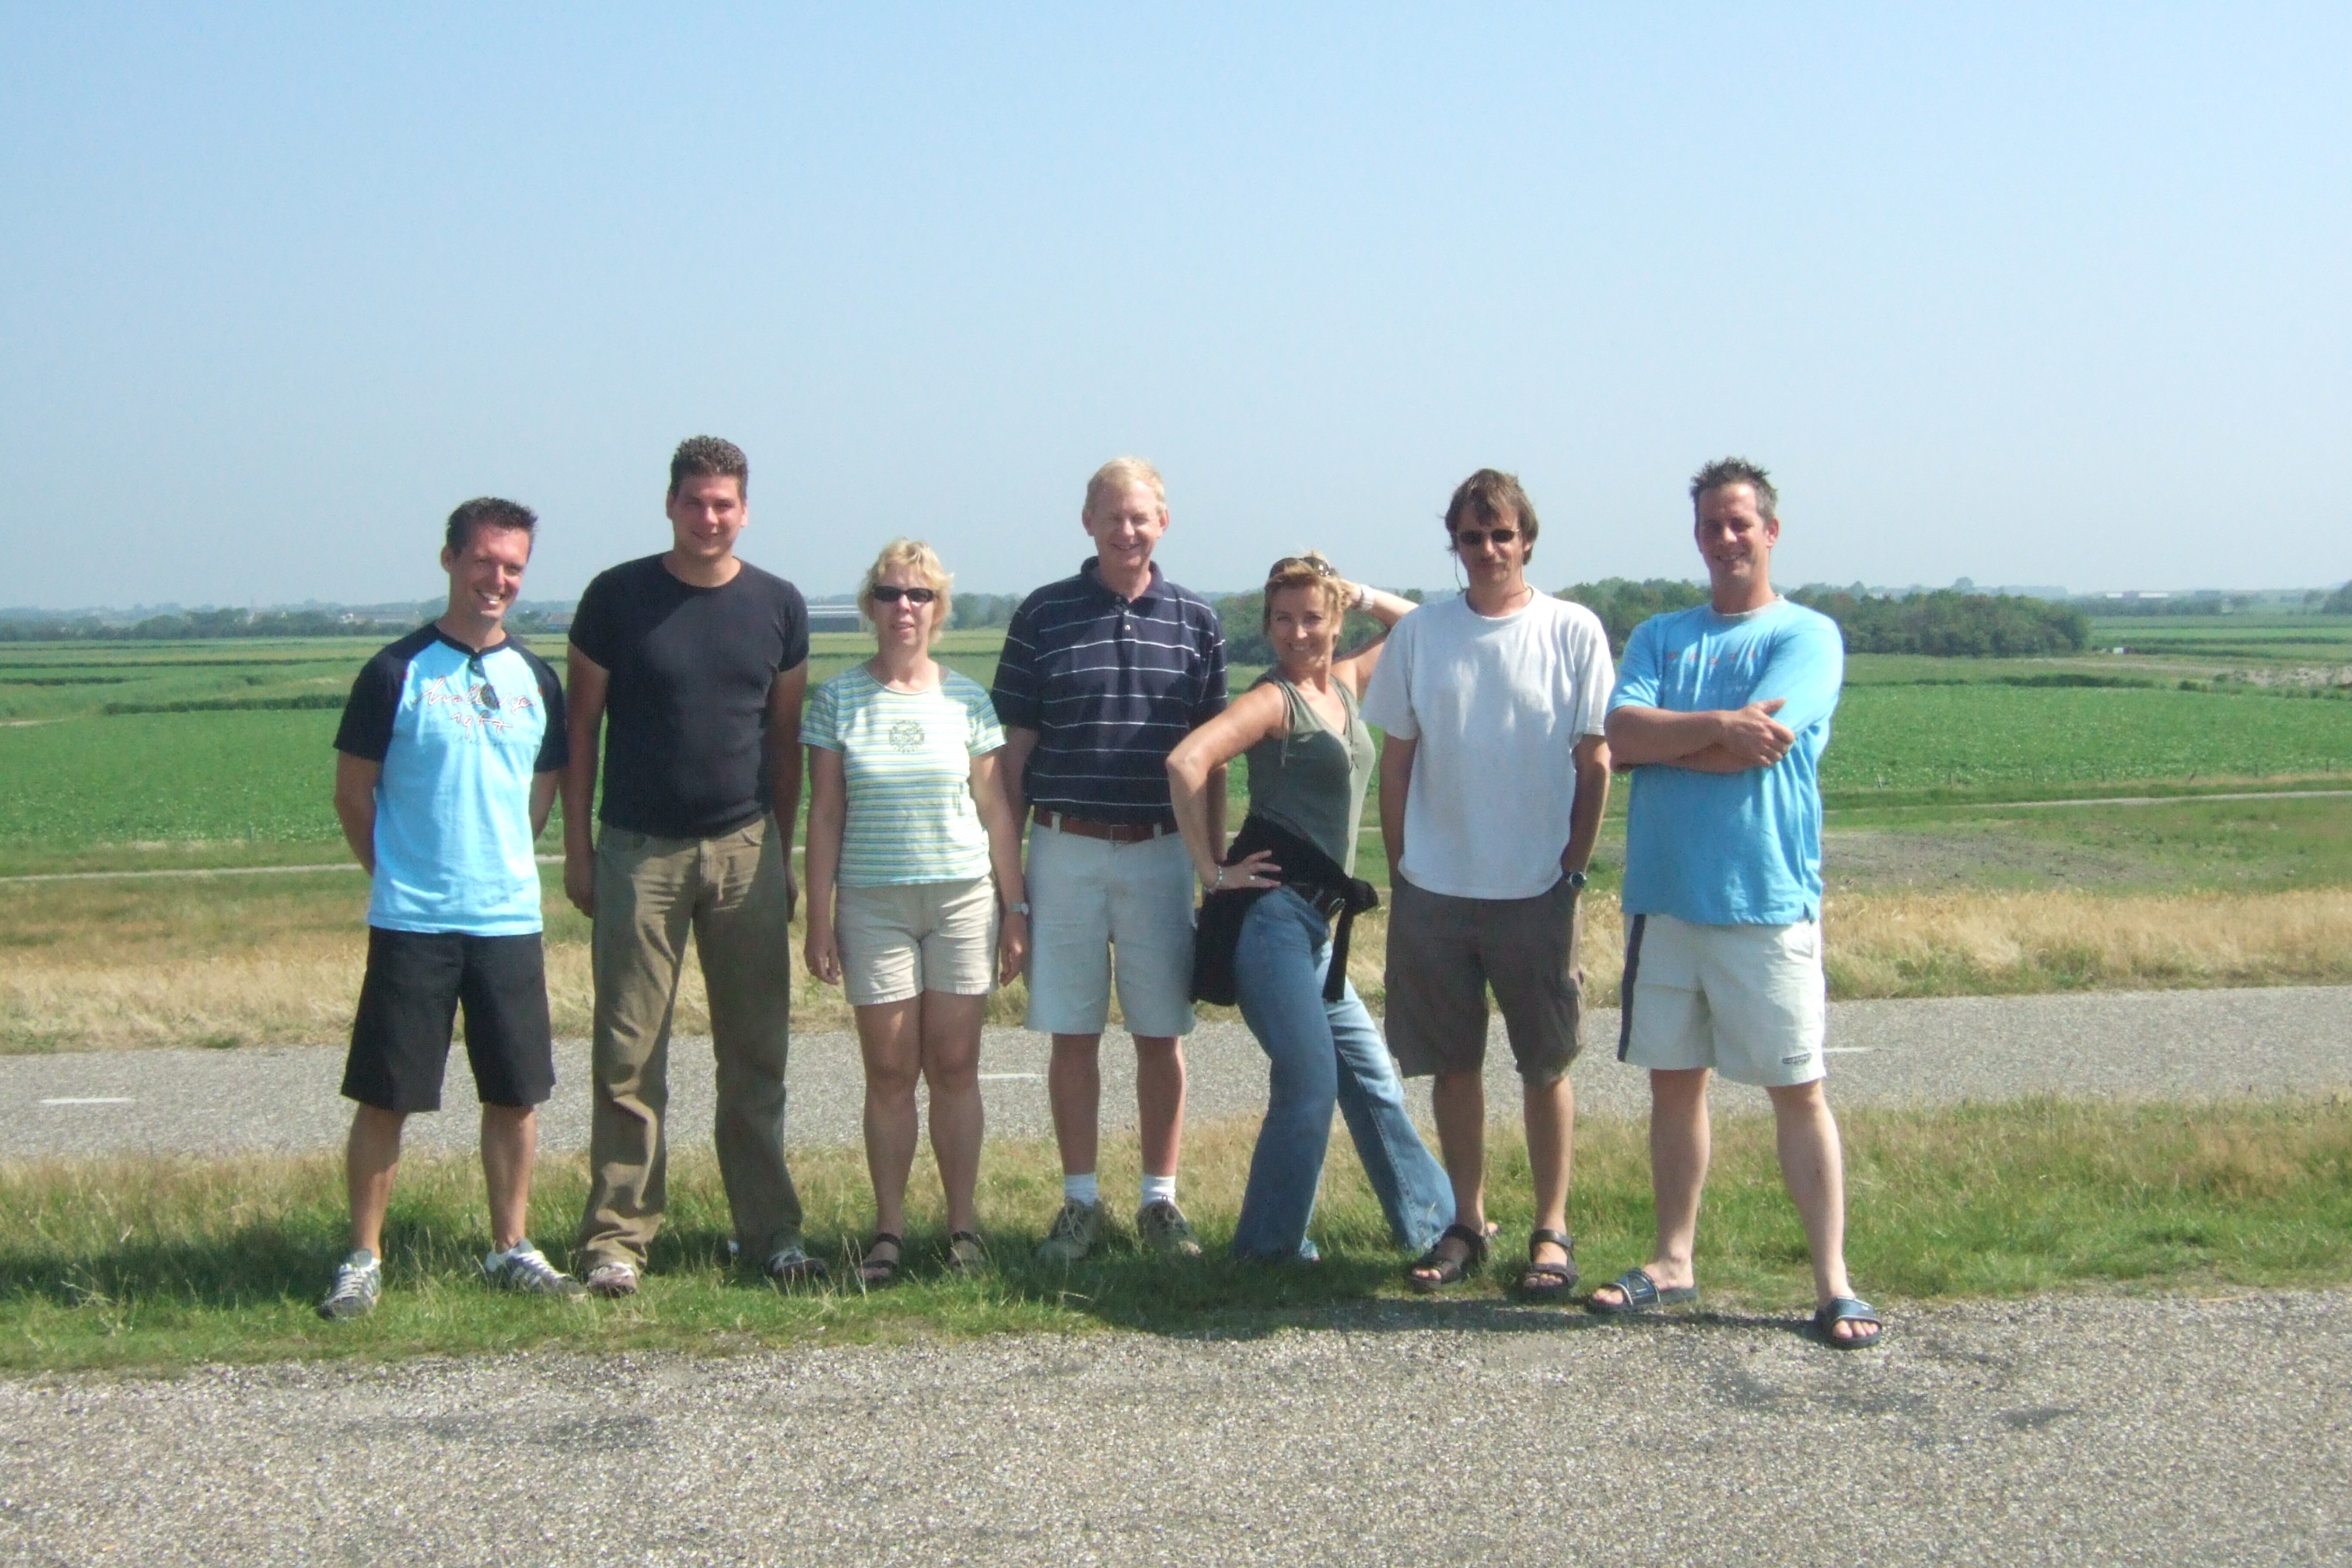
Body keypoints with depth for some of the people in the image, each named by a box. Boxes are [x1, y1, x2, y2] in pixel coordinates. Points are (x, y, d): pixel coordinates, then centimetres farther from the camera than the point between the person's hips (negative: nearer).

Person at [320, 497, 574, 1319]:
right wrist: (399, 873, 4)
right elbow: (353, 793, 1)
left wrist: (501, 865, 13)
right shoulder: (397, 673, -4)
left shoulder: (535, 679, 8)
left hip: (510, 918, 4)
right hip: (410, 922, -4)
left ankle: (510, 1248, 21)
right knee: (384, 1097, 0)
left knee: (516, 1094, 8)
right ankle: (364, 1258, 11)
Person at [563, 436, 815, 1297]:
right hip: (637, 853, -2)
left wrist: (783, 852, 10)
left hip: (746, 852, 2)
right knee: (629, 1058, 0)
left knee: (757, 1054, 5)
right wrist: (576, 848, 0)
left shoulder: (777, 605, 6)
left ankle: (771, 1230, 13)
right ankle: (618, 1237, 6)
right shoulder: (618, 597, 0)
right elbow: (581, 727, 4)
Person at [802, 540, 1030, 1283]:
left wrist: (1016, 907, 5)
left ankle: (963, 1224, 11)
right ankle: (888, 1229, 9)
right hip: (872, 904, 0)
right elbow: (824, 815, 3)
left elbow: (997, 811, 7)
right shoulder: (837, 700, 2)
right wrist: (818, 918, 0)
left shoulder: (967, 700, 4)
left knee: (955, 1067, 2)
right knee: (890, 1072, 1)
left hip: (963, 899, 1)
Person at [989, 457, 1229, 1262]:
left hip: (1162, 852, 1)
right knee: (1073, 1034, 5)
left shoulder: (1196, 621, 6)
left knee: (1160, 1035, 6)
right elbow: (1015, 748, 4)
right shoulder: (1043, 616, 2)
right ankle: (1080, 1203, 15)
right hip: (1065, 852, -1)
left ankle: (1161, 1200, 17)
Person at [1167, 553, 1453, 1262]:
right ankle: (1269, 1244, 2)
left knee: (1369, 1073, 14)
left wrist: (1364, 596, 12)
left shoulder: (1347, 683, 14)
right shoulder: (1274, 699, -9)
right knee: (1310, 1081, -10)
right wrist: (1212, 868, -19)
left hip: (1314, 920, 8)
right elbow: (1186, 762, -24)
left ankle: (1431, 1218, 25)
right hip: (1271, 909, -8)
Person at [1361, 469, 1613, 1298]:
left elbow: (1595, 764, 0)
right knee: (1454, 1065, 10)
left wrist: (1574, 869, -4)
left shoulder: (1574, 632, -3)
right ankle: (1466, 1224, 22)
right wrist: (1399, 867, 4)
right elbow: (1397, 761, 7)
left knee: (1546, 1066, 6)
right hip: (1435, 889, 2)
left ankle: (1552, 1231, 16)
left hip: (1537, 890, -2)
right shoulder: (1419, 633, 3)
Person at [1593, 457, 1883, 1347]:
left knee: (1798, 1089, -2)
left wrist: (1664, 735, -3)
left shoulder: (1808, 637, 0)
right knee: (1673, 1080, 10)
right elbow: (1618, 736, -3)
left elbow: (1761, 746, -15)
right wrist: (1717, 725, -16)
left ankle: (1833, 1283, 2)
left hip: (1767, 899, -4)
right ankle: (1674, 1263, 20)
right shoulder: (1660, 636, 13)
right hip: (1663, 895, 5)